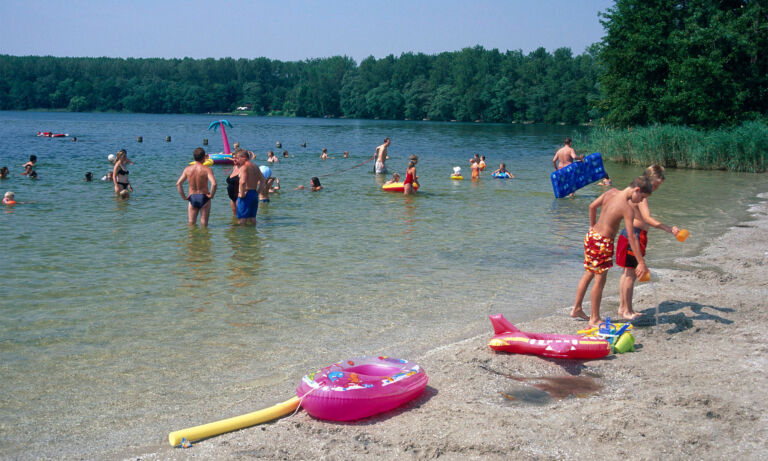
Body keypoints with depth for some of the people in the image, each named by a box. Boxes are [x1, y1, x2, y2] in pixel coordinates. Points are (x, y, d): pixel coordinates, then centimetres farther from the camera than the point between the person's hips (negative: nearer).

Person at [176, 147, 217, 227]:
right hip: (204, 198, -3)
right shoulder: (207, 169, -12)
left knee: (191, 224, 14)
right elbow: (214, 184, -26)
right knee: (204, 224, 8)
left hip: (192, 198, 3)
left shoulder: (187, 169, -1)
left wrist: (184, 196, 2)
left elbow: (178, 184, -4)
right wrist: (211, 195, -12)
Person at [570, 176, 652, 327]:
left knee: (588, 274, 22)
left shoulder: (611, 192, 1)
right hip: (602, 243, -9)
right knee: (600, 281, 3)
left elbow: (592, 206, 13)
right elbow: (632, 237, -22)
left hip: (592, 235, 9)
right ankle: (595, 319, 14)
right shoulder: (628, 208, -21)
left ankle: (576, 309, 33)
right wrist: (641, 263, -19)